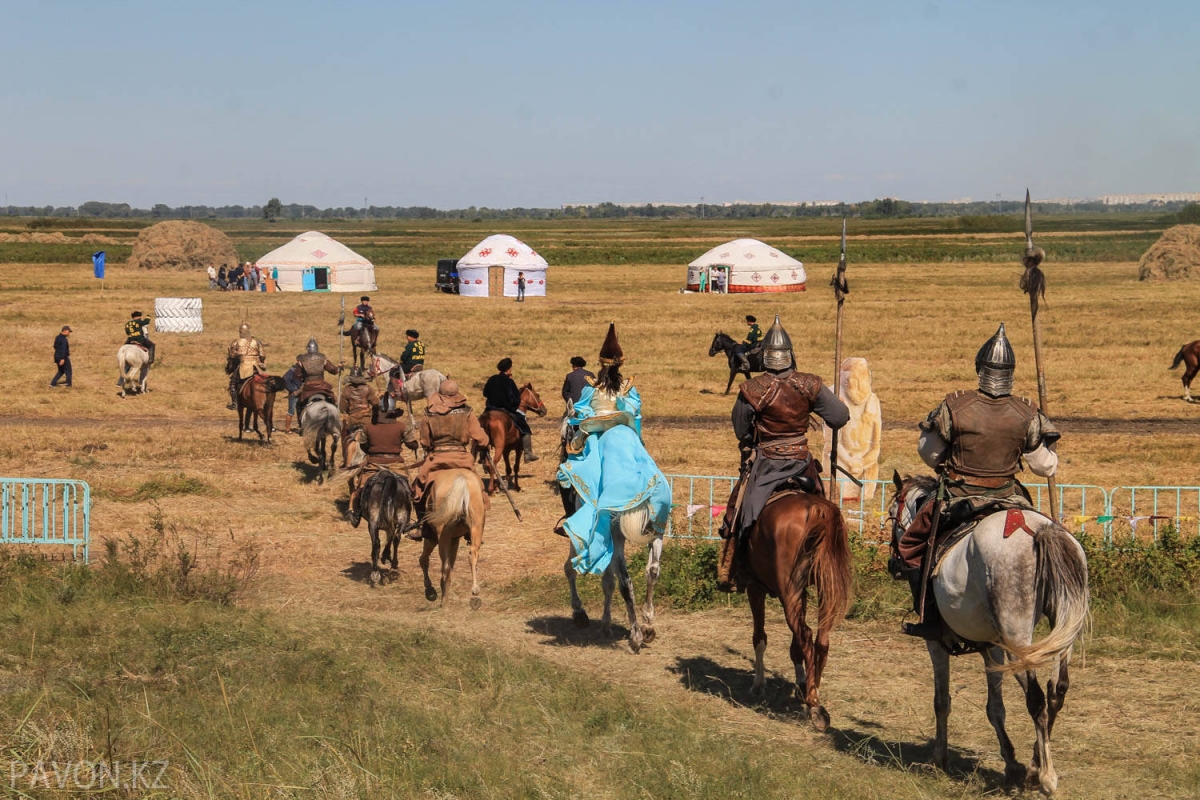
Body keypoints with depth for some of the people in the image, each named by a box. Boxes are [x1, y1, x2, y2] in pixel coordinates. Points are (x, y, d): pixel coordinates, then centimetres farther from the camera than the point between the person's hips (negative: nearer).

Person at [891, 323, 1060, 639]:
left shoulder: (954, 406, -14)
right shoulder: (1026, 415, -8)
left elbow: (927, 451, -1)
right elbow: (1045, 466, 3)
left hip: (958, 500, -2)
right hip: (1009, 501, 3)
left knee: (909, 545, 13)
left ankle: (930, 617, 2)